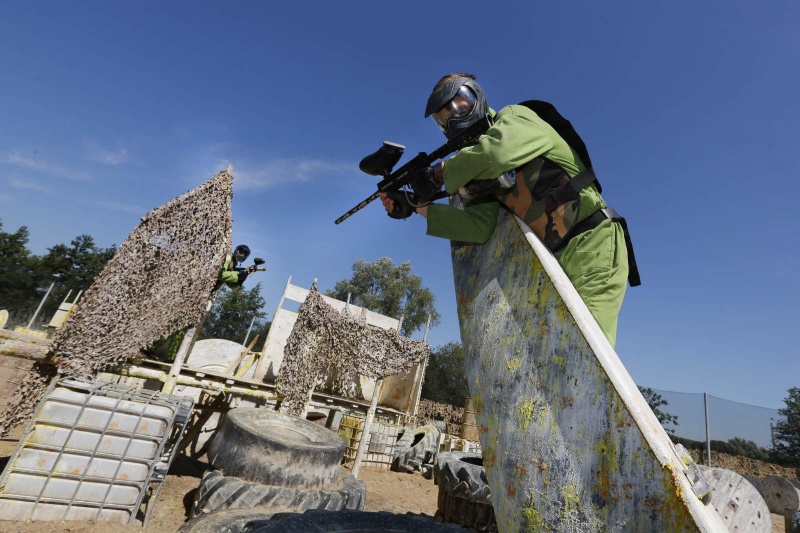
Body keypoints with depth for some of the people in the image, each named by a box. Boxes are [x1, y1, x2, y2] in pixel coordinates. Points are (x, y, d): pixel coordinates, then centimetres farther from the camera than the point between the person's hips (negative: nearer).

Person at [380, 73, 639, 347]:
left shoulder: (515, 118, -1)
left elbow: (497, 152, -26)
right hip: (557, 258, 7)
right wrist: (417, 206, -4)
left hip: (593, 244, -7)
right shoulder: (479, 174, 14)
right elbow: (479, 226, -3)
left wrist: (439, 173, -12)